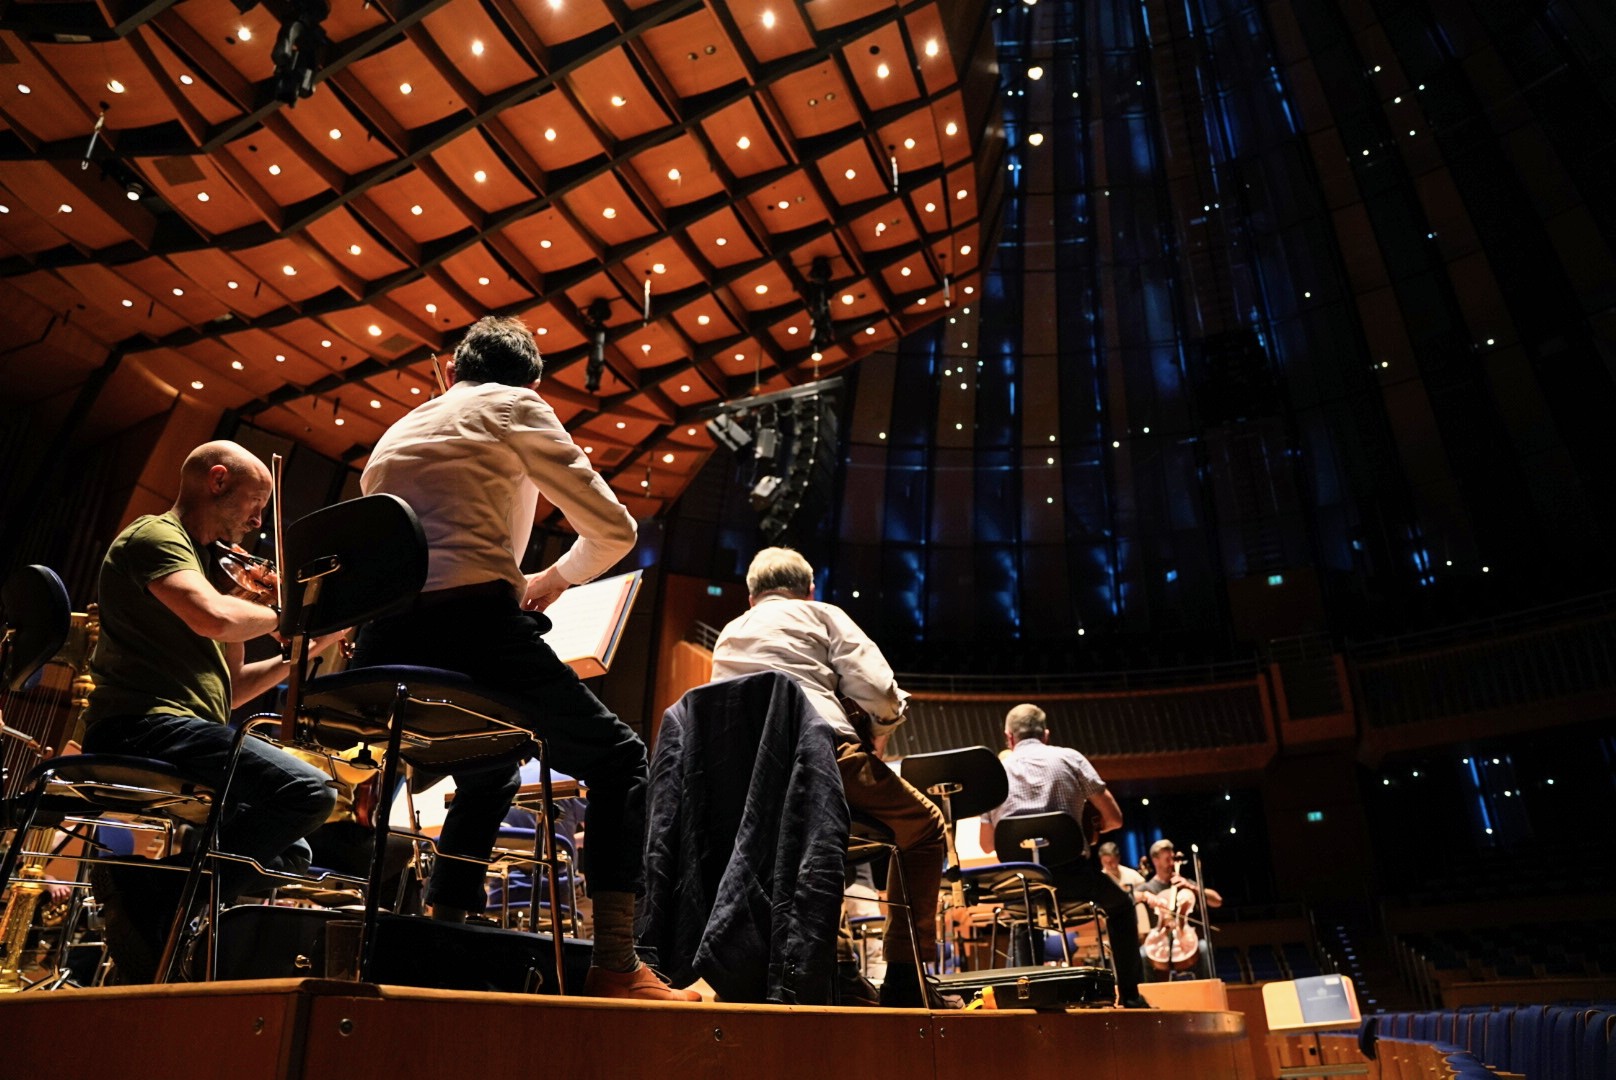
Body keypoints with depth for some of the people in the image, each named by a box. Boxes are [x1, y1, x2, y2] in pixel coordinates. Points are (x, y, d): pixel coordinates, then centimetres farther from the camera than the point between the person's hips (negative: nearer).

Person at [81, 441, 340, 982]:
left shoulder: (199, 562, 29)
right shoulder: (153, 535, 0)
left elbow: (226, 689, 27)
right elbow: (213, 617, -23)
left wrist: (297, 655, 15)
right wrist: (284, 616, -4)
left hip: (182, 734, 10)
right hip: (143, 726, -10)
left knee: (289, 853, 10)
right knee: (308, 790, -29)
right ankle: (166, 896, -20)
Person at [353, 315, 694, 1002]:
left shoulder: (395, 434, 29)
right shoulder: (515, 407, 11)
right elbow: (612, 530, 6)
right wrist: (555, 579, 25)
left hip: (382, 653, 7)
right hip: (474, 625, -7)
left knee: (488, 771, 31)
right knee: (618, 760, 8)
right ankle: (614, 965, -4)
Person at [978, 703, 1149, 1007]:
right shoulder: (1068, 758, 5)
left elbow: (987, 845, 15)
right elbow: (1114, 818, 5)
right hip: (1069, 875, -2)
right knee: (1119, 904, 28)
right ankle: (1130, 997, 24)